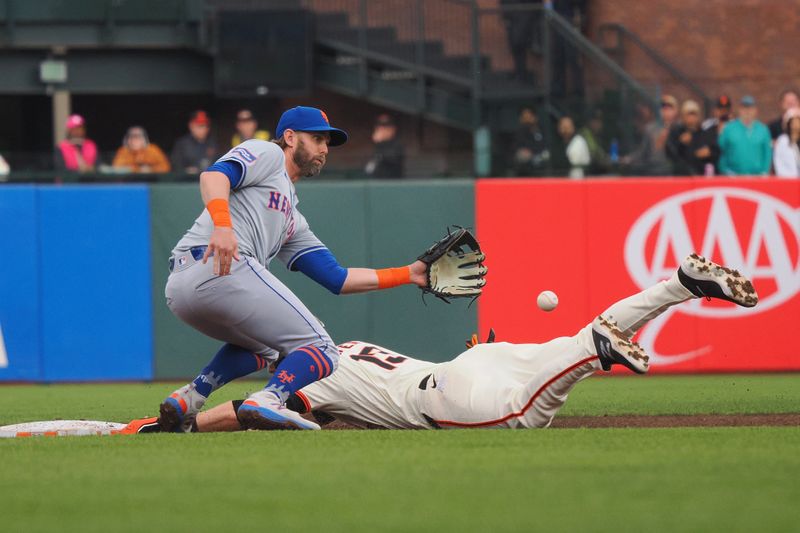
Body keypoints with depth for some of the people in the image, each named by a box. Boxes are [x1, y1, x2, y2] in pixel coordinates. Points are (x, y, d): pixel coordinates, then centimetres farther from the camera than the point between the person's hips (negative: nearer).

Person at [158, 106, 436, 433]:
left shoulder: (293, 221, 35)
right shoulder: (267, 154, 13)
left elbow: (338, 279, 30)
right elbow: (214, 175, -9)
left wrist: (408, 275, 26)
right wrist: (222, 224, -27)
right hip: (219, 269, -9)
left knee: (261, 347, 35)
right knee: (321, 353, -7)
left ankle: (188, 400, 13)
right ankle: (267, 402, -34)